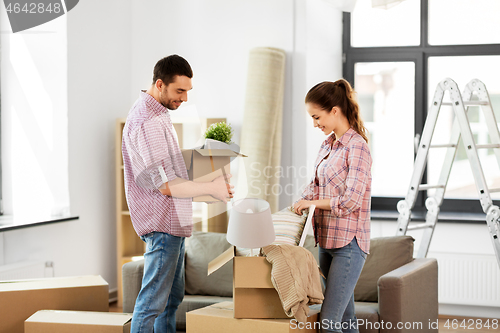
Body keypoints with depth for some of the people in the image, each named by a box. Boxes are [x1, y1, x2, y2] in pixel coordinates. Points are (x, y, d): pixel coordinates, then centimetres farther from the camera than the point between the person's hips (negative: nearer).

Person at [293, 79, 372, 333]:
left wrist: (312, 202, -9)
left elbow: (350, 201, -19)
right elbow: (315, 186, 24)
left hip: (349, 243, -8)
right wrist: (297, 205, 9)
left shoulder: (357, 146, -13)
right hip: (327, 241, 8)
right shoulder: (327, 145, 13)